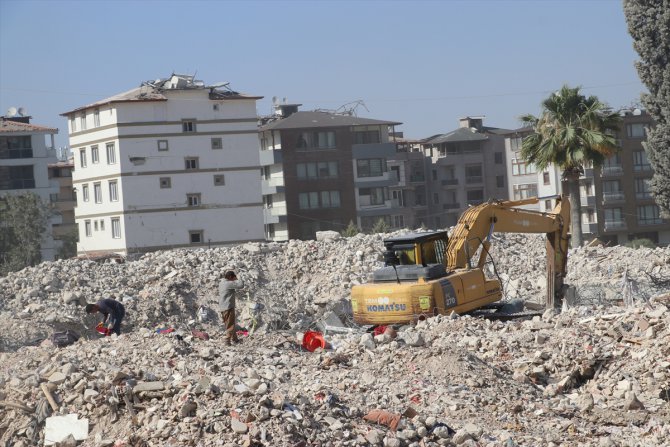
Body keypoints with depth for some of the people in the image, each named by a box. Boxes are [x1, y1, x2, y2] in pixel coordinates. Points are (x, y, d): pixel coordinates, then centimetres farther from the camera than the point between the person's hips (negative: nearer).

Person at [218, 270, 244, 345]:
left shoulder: (221, 283, 12)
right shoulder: (229, 283, -16)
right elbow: (241, 285, -18)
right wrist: (236, 279, -4)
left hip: (222, 308, 9)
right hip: (228, 307, -9)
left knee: (229, 324, 19)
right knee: (230, 325, -4)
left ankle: (234, 339, 30)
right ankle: (227, 341, -8)